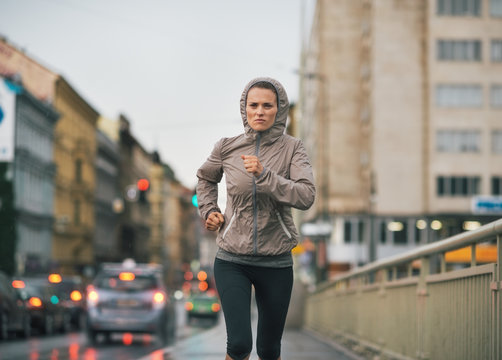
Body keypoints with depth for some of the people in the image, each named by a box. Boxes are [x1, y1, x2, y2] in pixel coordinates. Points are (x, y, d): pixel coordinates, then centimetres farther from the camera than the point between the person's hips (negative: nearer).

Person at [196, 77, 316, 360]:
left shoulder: (292, 148, -4)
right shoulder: (227, 148, 0)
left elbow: (306, 197, -19)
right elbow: (206, 178, 22)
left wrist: (264, 174, -27)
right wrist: (209, 210, 6)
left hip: (276, 262, 0)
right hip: (232, 260, 0)